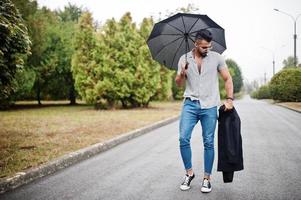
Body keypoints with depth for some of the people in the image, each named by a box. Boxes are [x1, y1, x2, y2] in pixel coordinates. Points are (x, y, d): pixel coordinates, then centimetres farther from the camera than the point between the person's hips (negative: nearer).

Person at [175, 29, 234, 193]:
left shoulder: (216, 57, 2)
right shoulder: (184, 59, 5)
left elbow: (227, 78, 7)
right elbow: (179, 84, 9)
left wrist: (229, 99, -5)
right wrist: (182, 74, -13)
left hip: (209, 106, -1)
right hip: (190, 104, 1)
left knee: (208, 143, 2)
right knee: (183, 138, -9)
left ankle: (207, 178, 14)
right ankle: (189, 172, 10)